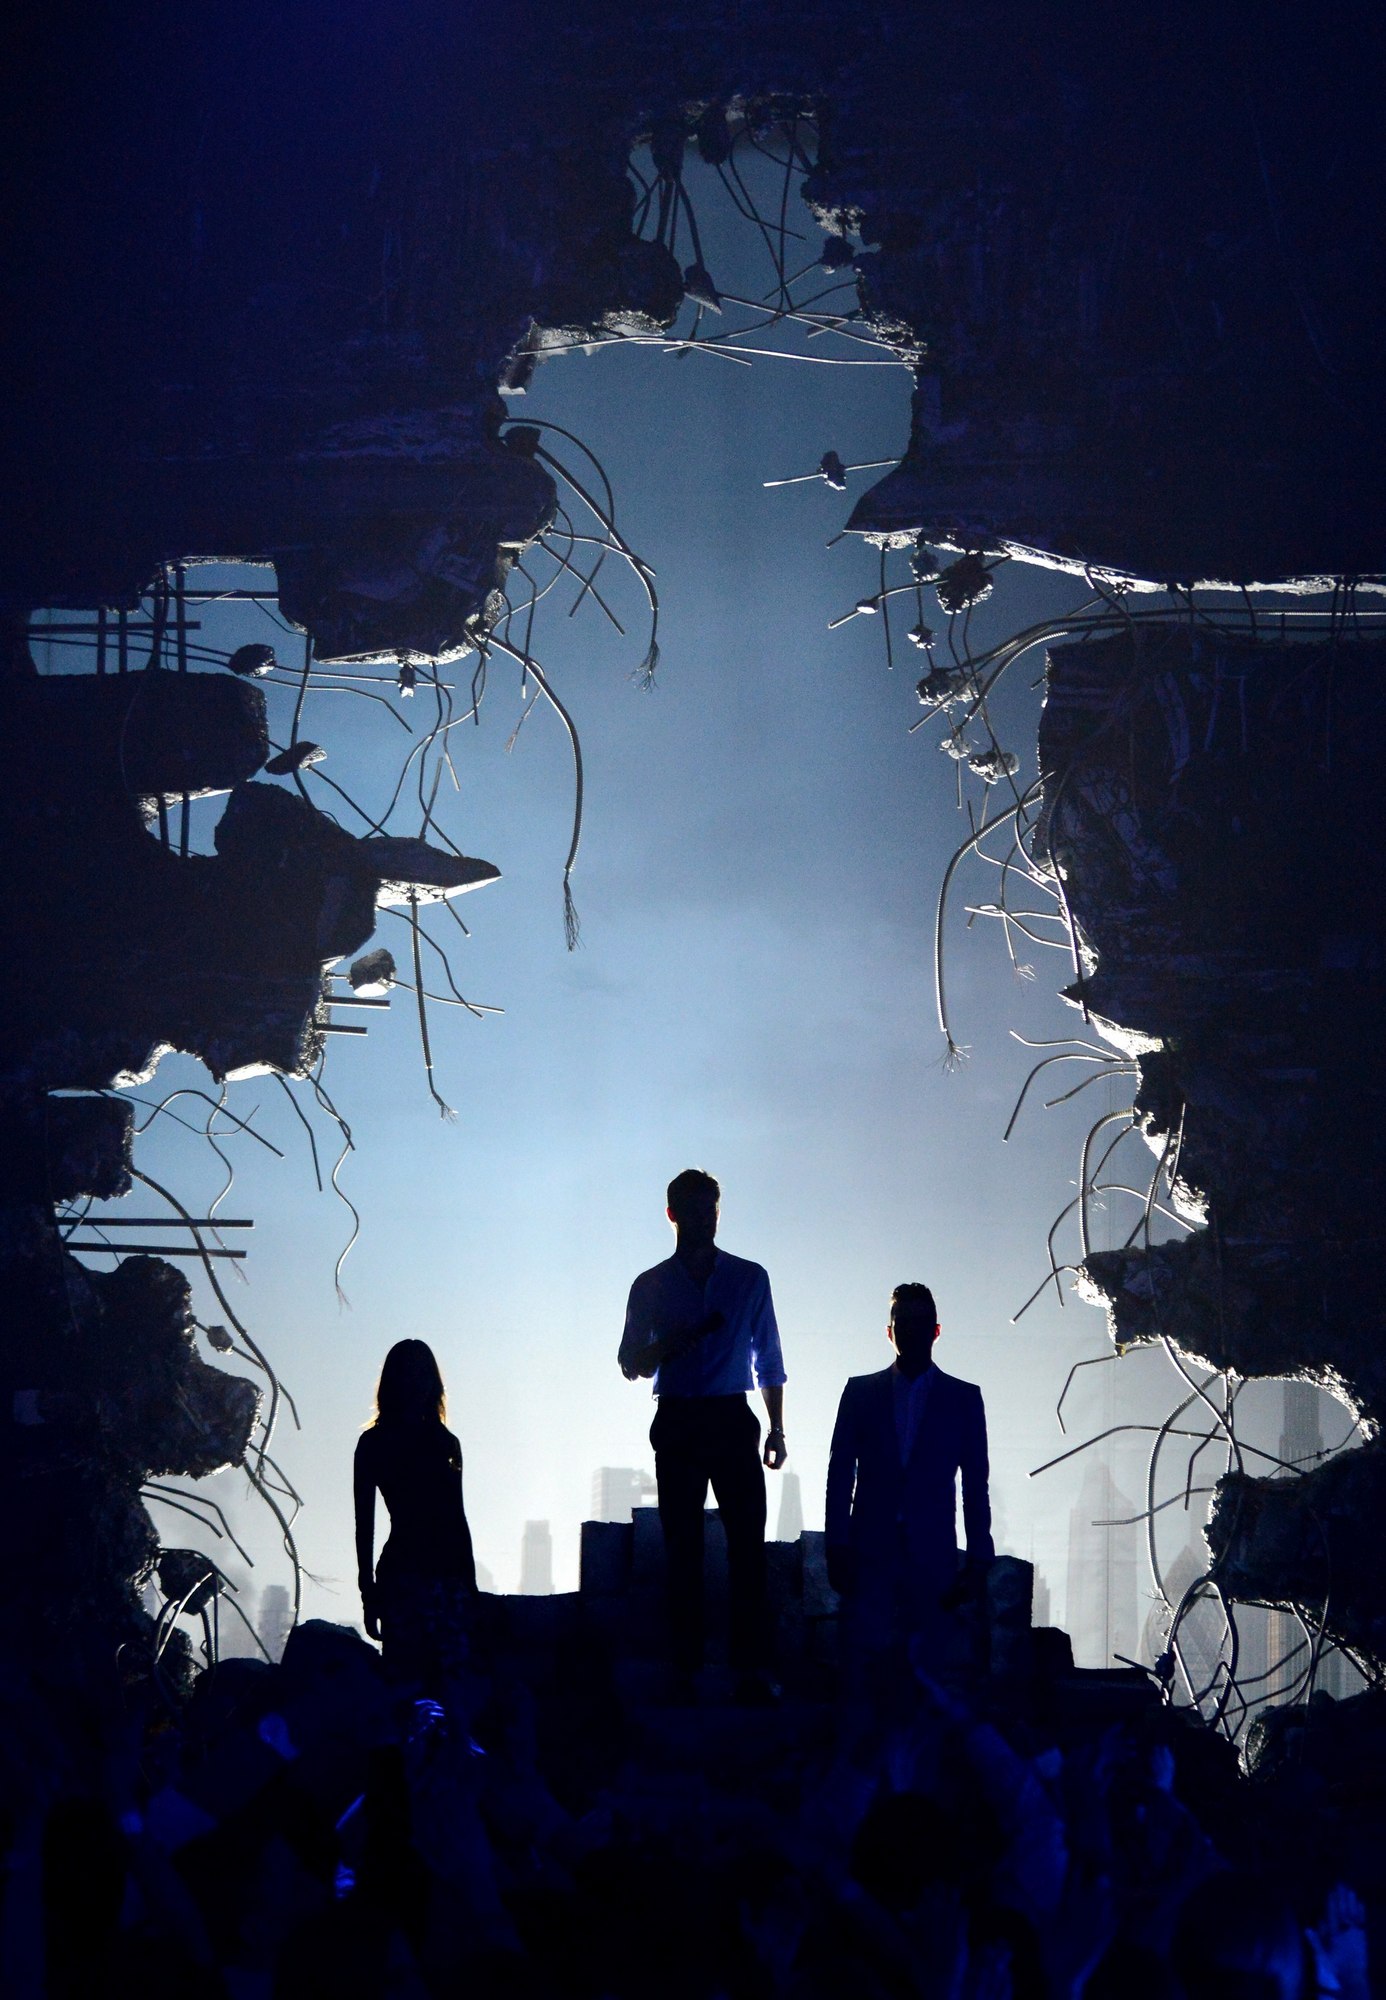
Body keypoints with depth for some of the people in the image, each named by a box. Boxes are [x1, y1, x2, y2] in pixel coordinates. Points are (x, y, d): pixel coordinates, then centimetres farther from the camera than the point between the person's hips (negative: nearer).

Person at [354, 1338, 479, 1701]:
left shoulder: (445, 1442, 19)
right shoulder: (374, 1443, 5)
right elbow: (364, 1520, 1)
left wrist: (470, 1582, 16)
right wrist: (368, 1588, -6)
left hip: (449, 1575, 4)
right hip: (401, 1573, -4)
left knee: (452, 1680, -4)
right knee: (404, 1682, -10)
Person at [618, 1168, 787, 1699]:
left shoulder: (749, 1278, 12)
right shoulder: (651, 1285, 10)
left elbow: (769, 1359, 15)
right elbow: (632, 1365, 9)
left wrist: (777, 1429, 9)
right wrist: (676, 1342, -11)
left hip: (734, 1421, 0)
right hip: (677, 1422, 0)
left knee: (748, 1543, -9)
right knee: (683, 1549, -3)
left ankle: (751, 1670, -12)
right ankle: (685, 1671, -2)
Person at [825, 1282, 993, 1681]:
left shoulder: (963, 1398, 9)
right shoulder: (860, 1392, 11)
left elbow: (975, 1484, 8)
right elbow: (840, 1474, 8)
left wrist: (977, 1559, 2)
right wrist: (837, 1547, 0)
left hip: (931, 1555, 0)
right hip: (870, 1551, 0)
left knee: (925, 1664, -4)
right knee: (867, 1659, -10)